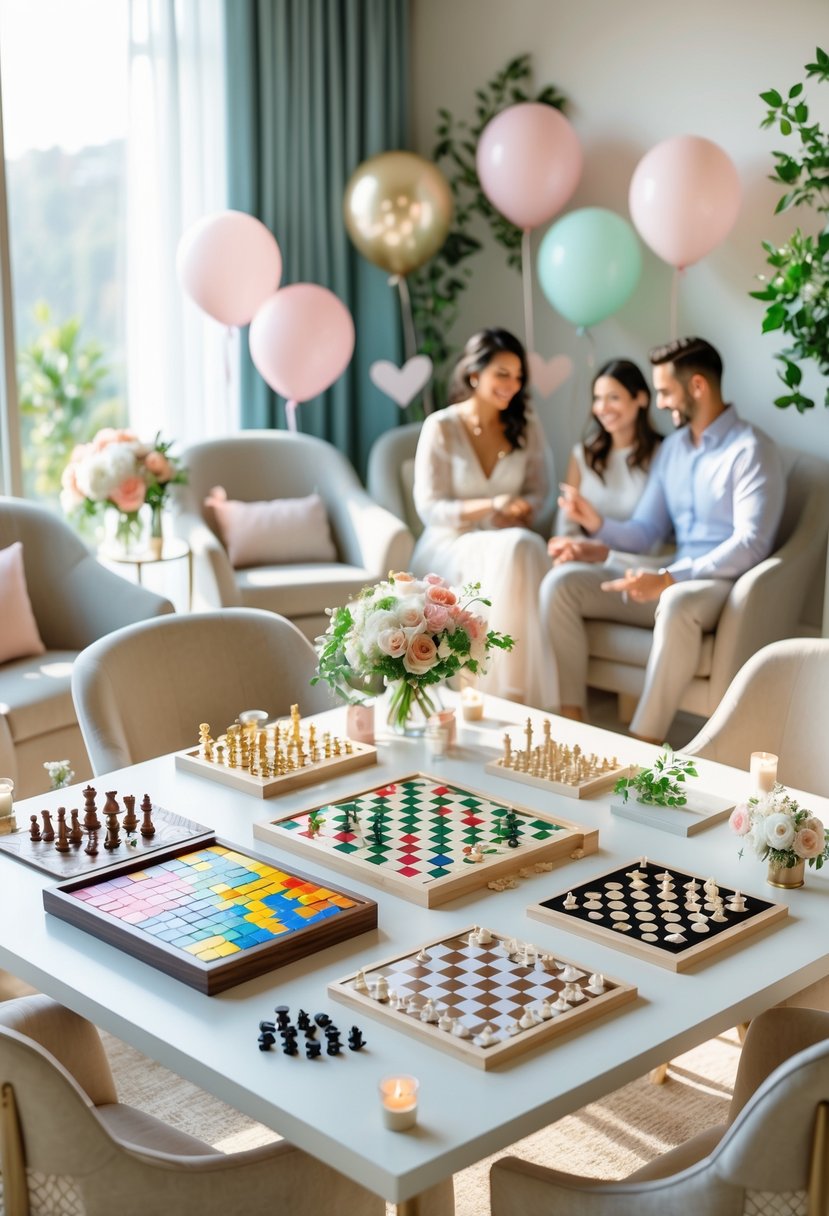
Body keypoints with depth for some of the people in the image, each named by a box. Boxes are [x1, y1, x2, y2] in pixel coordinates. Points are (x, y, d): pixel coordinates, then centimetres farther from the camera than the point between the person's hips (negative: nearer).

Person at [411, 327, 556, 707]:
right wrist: (492, 506, -23)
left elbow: (539, 492, 9)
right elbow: (429, 509, -8)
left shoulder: (525, 426, 6)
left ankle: (528, 695, -31)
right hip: (450, 546, -3)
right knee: (512, 551, -35)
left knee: (531, 549, -34)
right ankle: (504, 692, -32)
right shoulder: (440, 427, -5)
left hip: (509, 541, 3)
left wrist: (520, 512, -15)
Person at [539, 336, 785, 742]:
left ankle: (644, 743, -37)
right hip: (672, 579, 8)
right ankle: (572, 719, -16)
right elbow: (645, 533, 16)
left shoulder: (750, 450, -9)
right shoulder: (672, 448, 15)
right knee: (560, 582, -9)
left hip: (728, 584, -7)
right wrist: (598, 524, -5)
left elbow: (750, 544, -20)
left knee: (677, 603, -42)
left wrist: (669, 578, -26)